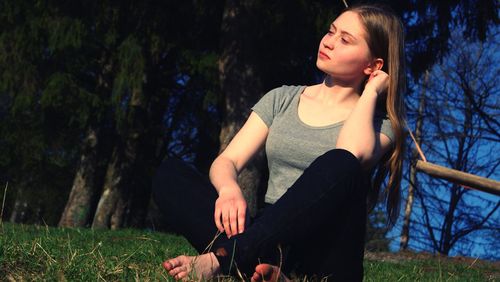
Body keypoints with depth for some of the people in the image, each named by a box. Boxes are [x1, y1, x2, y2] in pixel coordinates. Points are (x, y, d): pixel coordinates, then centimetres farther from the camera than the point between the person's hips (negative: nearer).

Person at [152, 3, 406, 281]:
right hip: (268, 240, 4)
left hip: (324, 255, -3)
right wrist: (229, 188, -18)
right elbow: (226, 162, 6)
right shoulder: (282, 99, 16)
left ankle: (220, 259, -36)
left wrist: (371, 91, -5)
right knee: (170, 172, -15)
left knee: (339, 165, -32)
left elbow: (352, 155, -21)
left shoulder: (379, 123, 5)